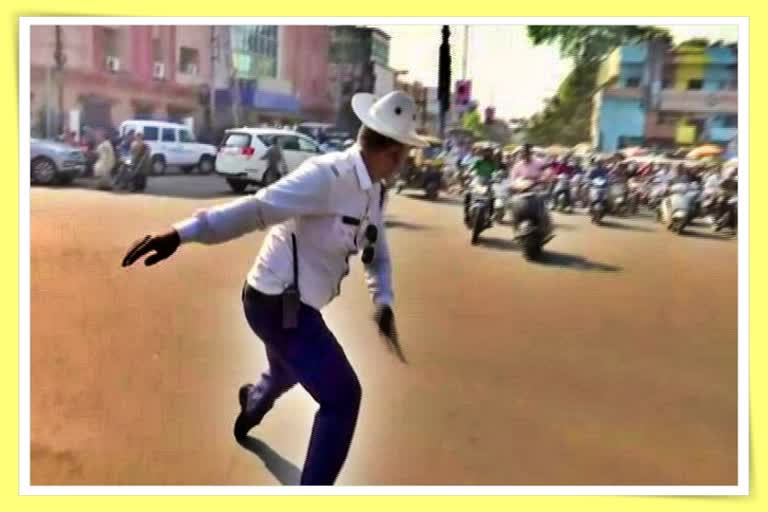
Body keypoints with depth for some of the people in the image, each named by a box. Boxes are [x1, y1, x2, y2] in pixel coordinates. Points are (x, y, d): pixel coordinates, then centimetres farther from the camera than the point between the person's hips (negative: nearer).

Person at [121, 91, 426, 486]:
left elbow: (377, 254, 12)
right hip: (278, 305, -10)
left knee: (286, 373, 35)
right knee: (342, 397, -10)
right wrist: (181, 233, -42)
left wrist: (383, 302, -5)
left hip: (292, 304, 10)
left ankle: (249, 413, 69)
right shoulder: (328, 176, -26)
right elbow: (257, 209, -34)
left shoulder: (373, 192, 3)